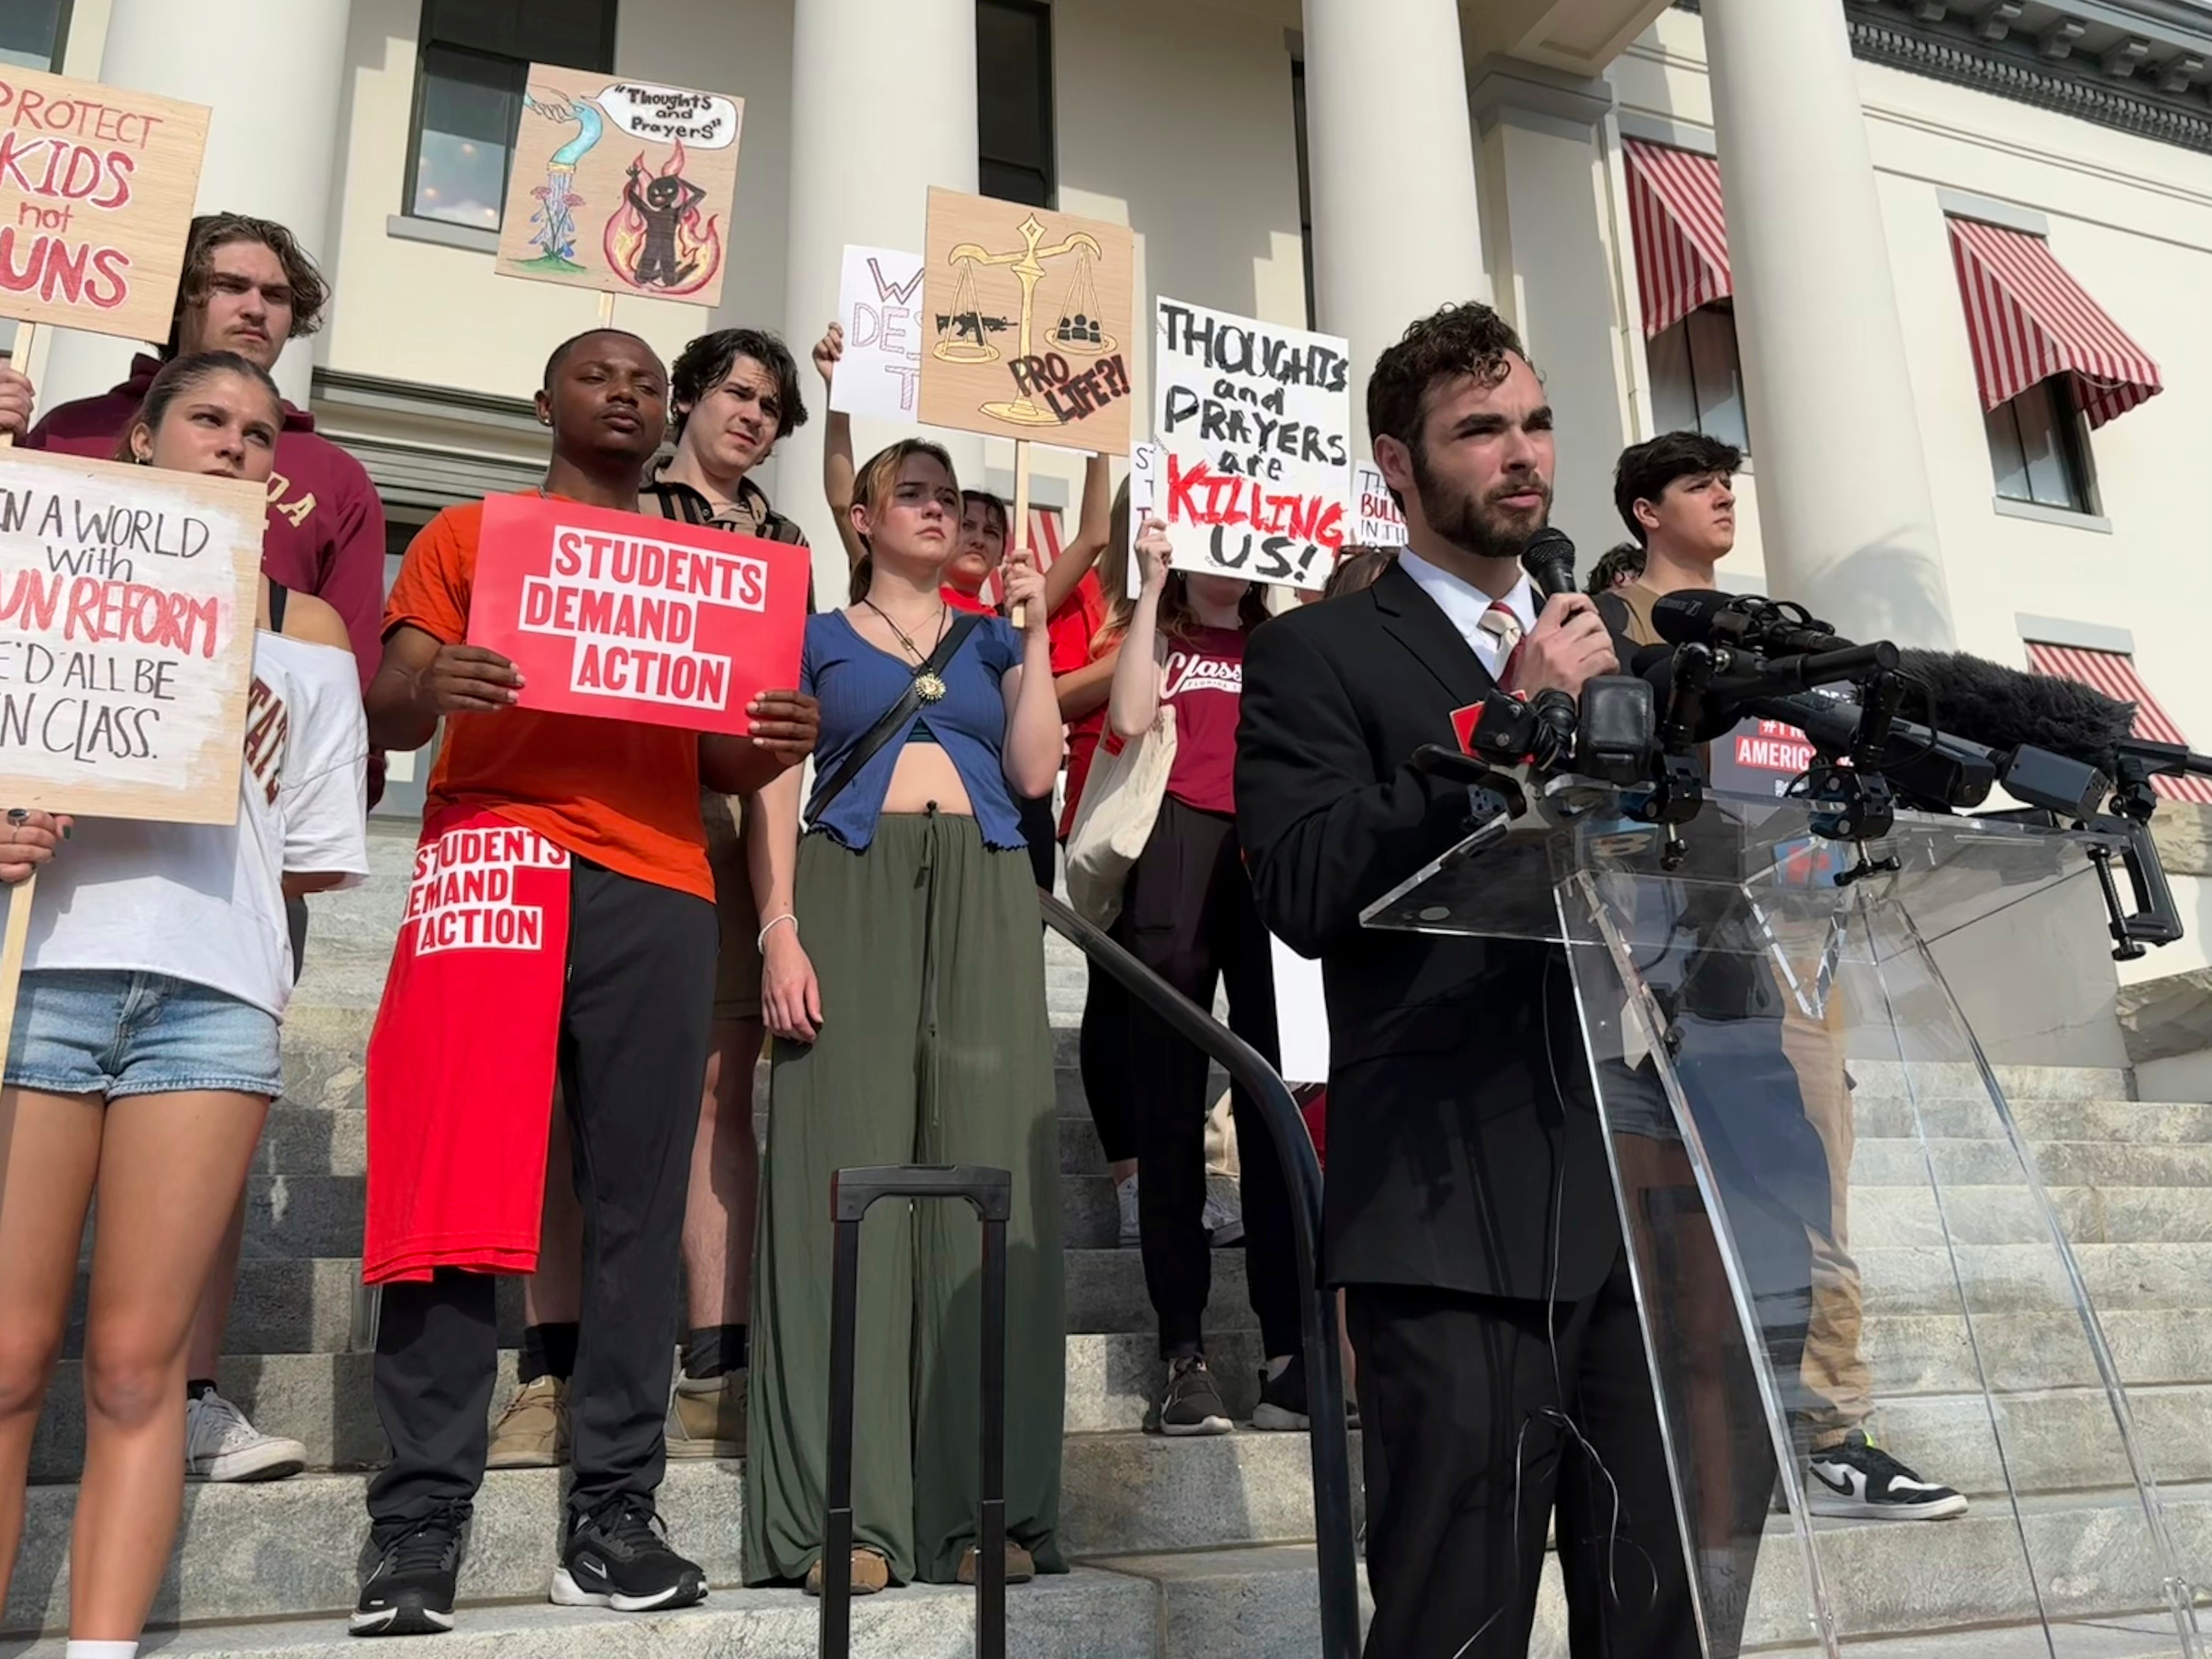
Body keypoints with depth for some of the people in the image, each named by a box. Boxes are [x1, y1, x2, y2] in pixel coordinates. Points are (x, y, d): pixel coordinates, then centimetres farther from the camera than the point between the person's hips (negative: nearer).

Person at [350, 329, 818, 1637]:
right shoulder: (469, 535, 17)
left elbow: (723, 766, 17)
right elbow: (390, 712, 8)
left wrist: (781, 743, -6)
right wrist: (429, 691, -16)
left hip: (655, 888, 2)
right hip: (492, 862, -2)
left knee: (640, 1198, -1)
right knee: (457, 1189, -7)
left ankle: (615, 1512, 4)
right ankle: (419, 1524, -1)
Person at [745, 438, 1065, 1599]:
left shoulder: (990, 639, 21)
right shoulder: (818, 638, 14)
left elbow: (1034, 774, 8)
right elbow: (775, 792, 4)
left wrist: (1033, 636, 5)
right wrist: (780, 930, -10)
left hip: (983, 897, 2)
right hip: (853, 892, -2)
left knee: (985, 1171, -4)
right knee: (851, 1170, -9)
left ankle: (984, 1504, 0)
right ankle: (844, 1511, -6)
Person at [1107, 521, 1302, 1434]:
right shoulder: (1157, 636, 17)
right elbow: (1129, 718, -4)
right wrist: (1152, 585, 0)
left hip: (1273, 862, 1)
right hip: (1175, 862, -1)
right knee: (1170, 1106, -3)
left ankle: (1288, 1346, -2)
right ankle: (1184, 1351, 1)